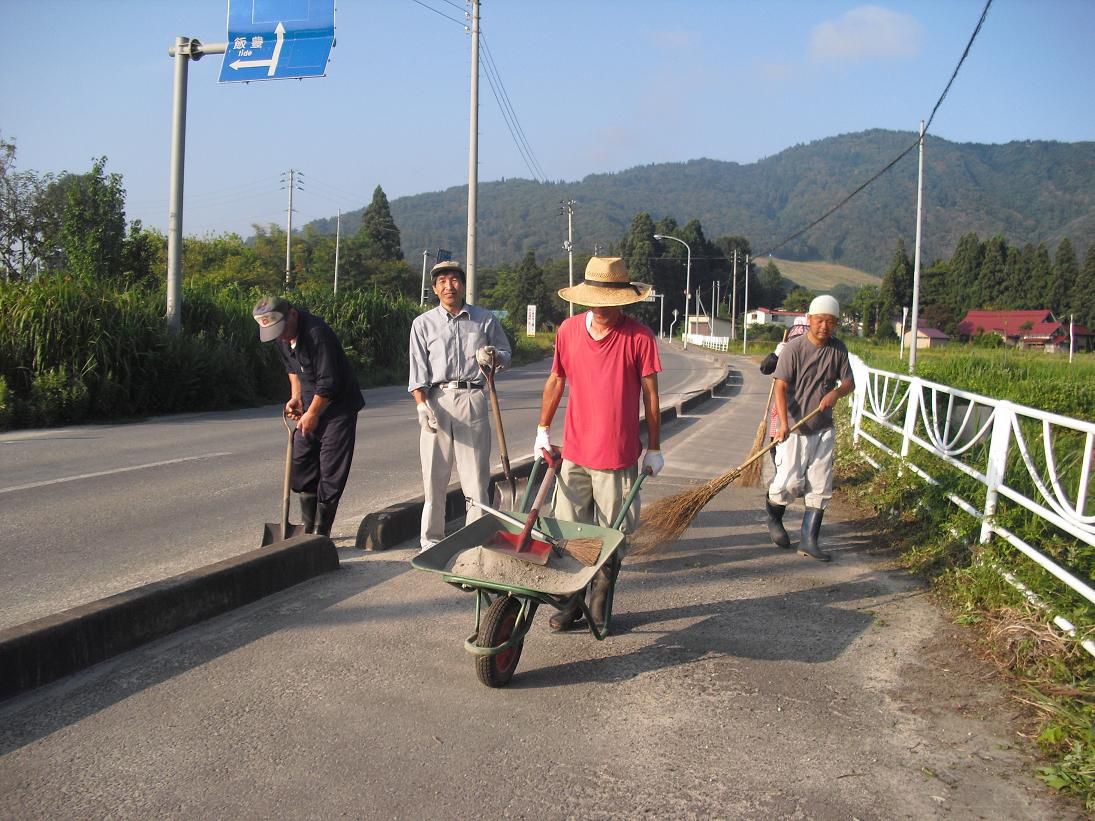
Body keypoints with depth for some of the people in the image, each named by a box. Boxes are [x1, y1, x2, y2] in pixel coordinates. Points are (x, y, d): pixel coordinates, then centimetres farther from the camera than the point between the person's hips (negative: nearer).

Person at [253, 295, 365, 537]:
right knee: (301, 463, 7)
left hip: (339, 405, -8)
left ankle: (321, 533, 2)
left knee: (331, 471, -6)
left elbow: (329, 382, -25)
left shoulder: (317, 333, -28)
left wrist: (312, 413, -15)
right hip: (311, 406, 8)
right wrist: (296, 397, 7)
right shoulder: (281, 336, -1)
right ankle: (308, 529, 19)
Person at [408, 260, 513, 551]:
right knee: (434, 475, 4)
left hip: (472, 399, 0)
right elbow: (418, 370, 3)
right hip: (437, 400, 0)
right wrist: (421, 405, -9)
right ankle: (431, 539, 15)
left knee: (476, 475, 0)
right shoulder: (423, 323, 7)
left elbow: (506, 353, 18)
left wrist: (493, 357, -5)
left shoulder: (485, 319, 9)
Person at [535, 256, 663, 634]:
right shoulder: (569, 330, 2)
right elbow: (556, 381, 13)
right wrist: (543, 430, 16)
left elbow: (650, 394, -2)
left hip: (619, 455, -3)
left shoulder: (639, 337, -8)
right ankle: (572, 601, 23)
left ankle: (599, 604, 23)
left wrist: (654, 449, 1)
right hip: (575, 451, 3)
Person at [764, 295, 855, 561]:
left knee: (820, 487, 4)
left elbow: (848, 382, 7)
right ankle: (773, 515, 26)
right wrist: (784, 424, -26)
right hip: (794, 428, -5)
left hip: (823, 429, 5)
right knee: (790, 482, -7)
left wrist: (835, 392, -17)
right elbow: (781, 387, -15)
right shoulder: (794, 348, -11)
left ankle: (809, 541, 13)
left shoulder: (838, 349, 4)